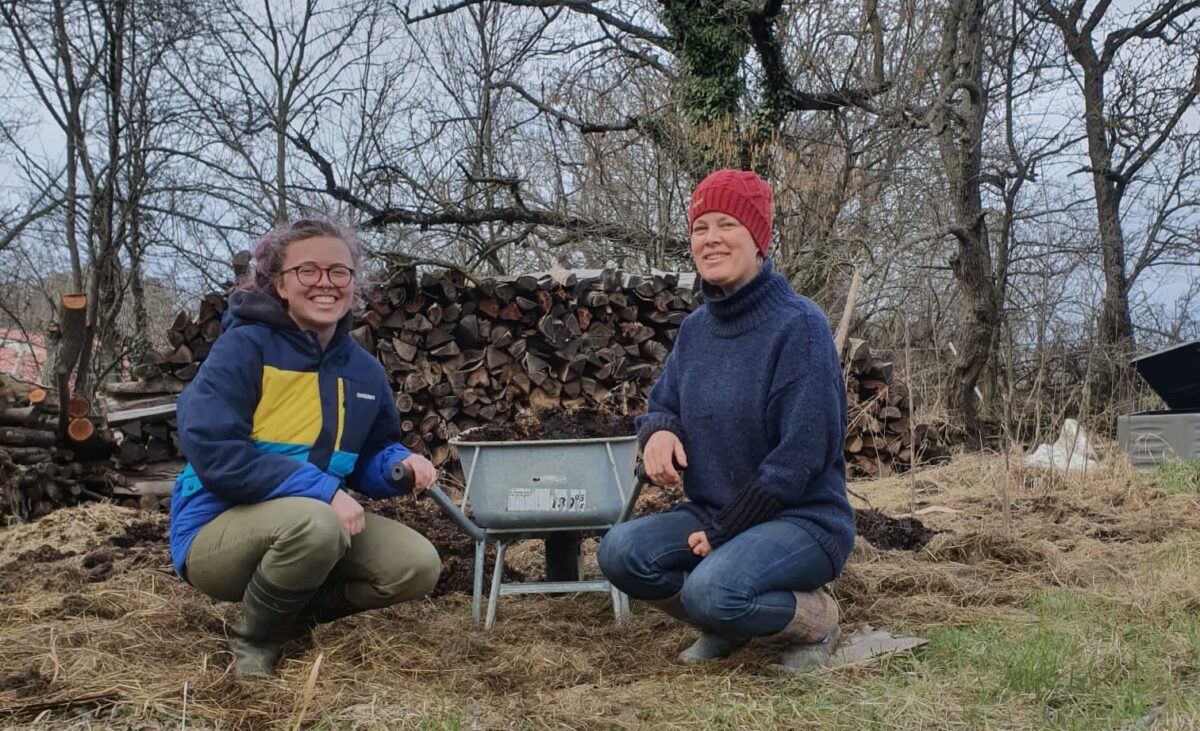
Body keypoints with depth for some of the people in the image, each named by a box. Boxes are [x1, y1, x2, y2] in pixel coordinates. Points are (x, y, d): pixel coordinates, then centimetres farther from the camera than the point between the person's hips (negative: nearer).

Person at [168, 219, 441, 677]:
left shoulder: (364, 370, 5)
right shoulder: (244, 347, -15)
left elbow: (370, 458, 15)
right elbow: (212, 452, -25)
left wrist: (400, 465, -10)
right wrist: (321, 489, -29)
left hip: (316, 520, 6)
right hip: (216, 529, -6)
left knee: (418, 566, -11)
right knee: (313, 521, -37)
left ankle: (289, 614, 11)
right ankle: (253, 637, -6)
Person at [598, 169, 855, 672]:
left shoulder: (798, 324, -16)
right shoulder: (696, 327, 5)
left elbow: (801, 455, -19)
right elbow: (663, 401, 15)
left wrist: (724, 531, -16)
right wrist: (658, 430, -11)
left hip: (802, 519, -6)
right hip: (712, 512, 6)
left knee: (714, 590, -33)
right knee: (619, 552, -16)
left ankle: (816, 618, 0)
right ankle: (725, 624, 10)